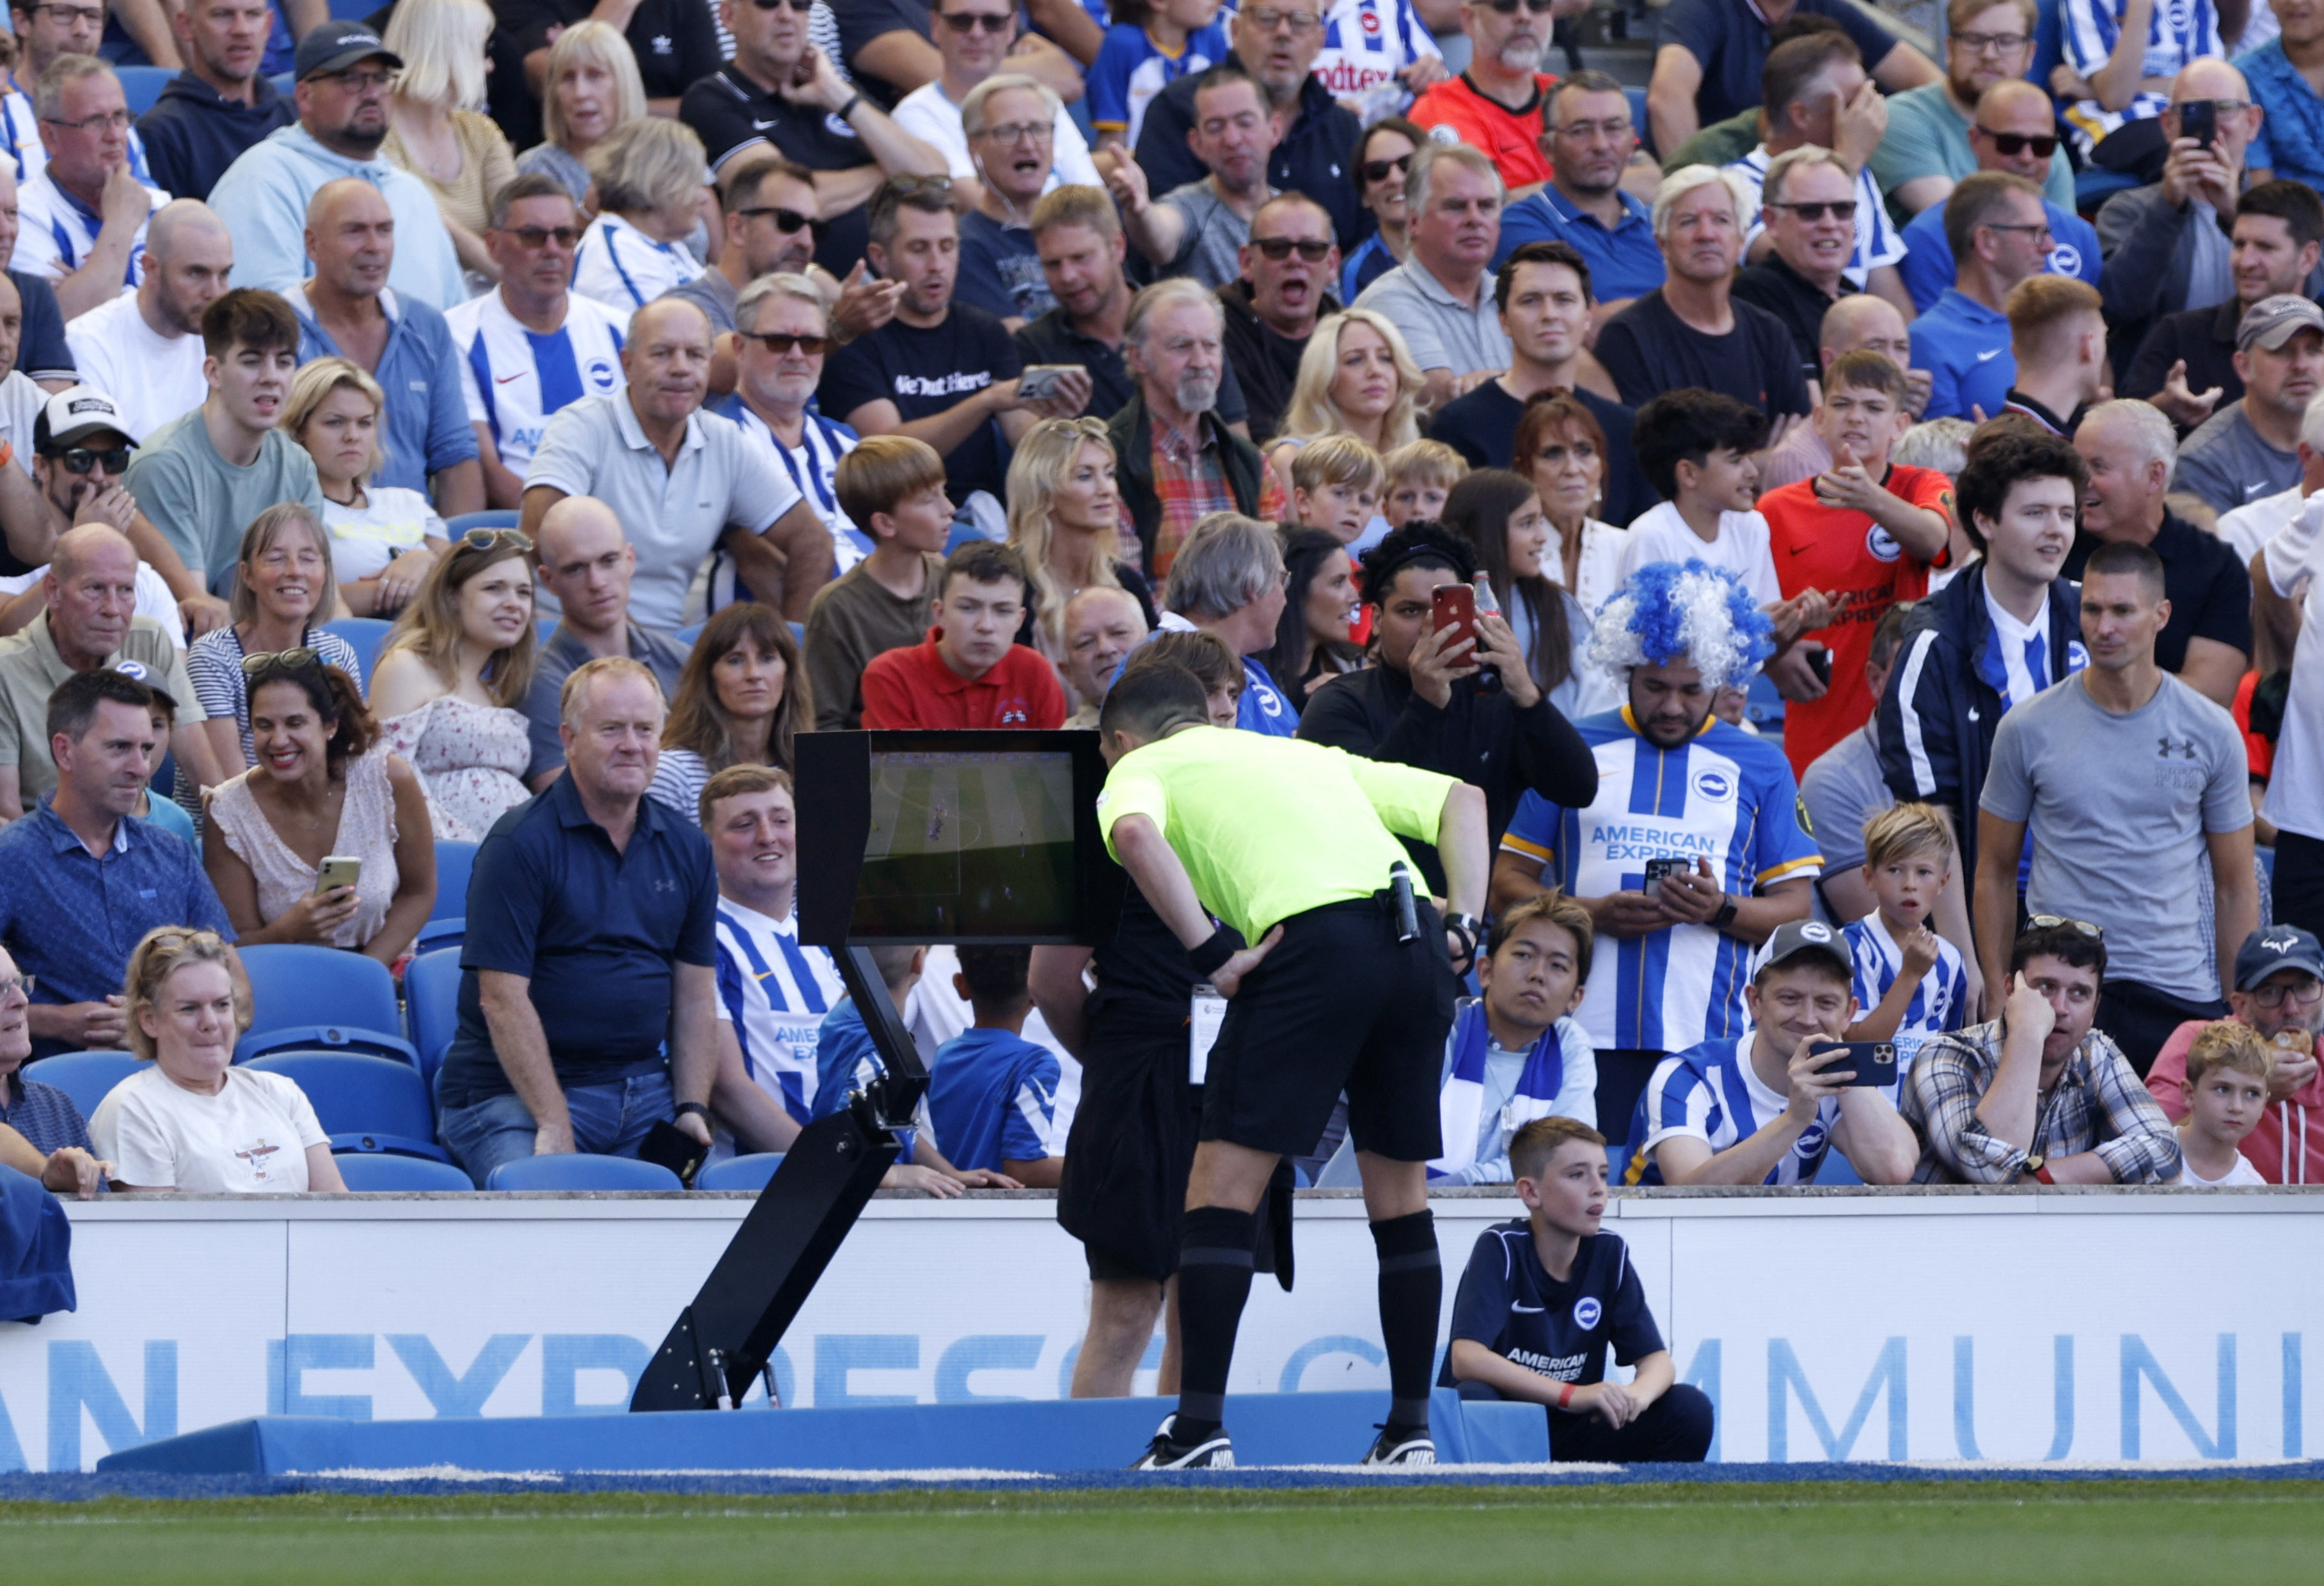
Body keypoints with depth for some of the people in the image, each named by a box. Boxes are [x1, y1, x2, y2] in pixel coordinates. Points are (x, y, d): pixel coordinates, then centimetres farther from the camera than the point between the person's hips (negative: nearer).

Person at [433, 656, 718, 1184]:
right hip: (514, 1094, -5)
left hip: (645, 1087, 6)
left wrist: (692, 1110, 0)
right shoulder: (520, 844, -6)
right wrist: (555, 1127, -18)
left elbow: (696, 996, 15)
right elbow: (503, 1001, -12)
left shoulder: (686, 849, 13)